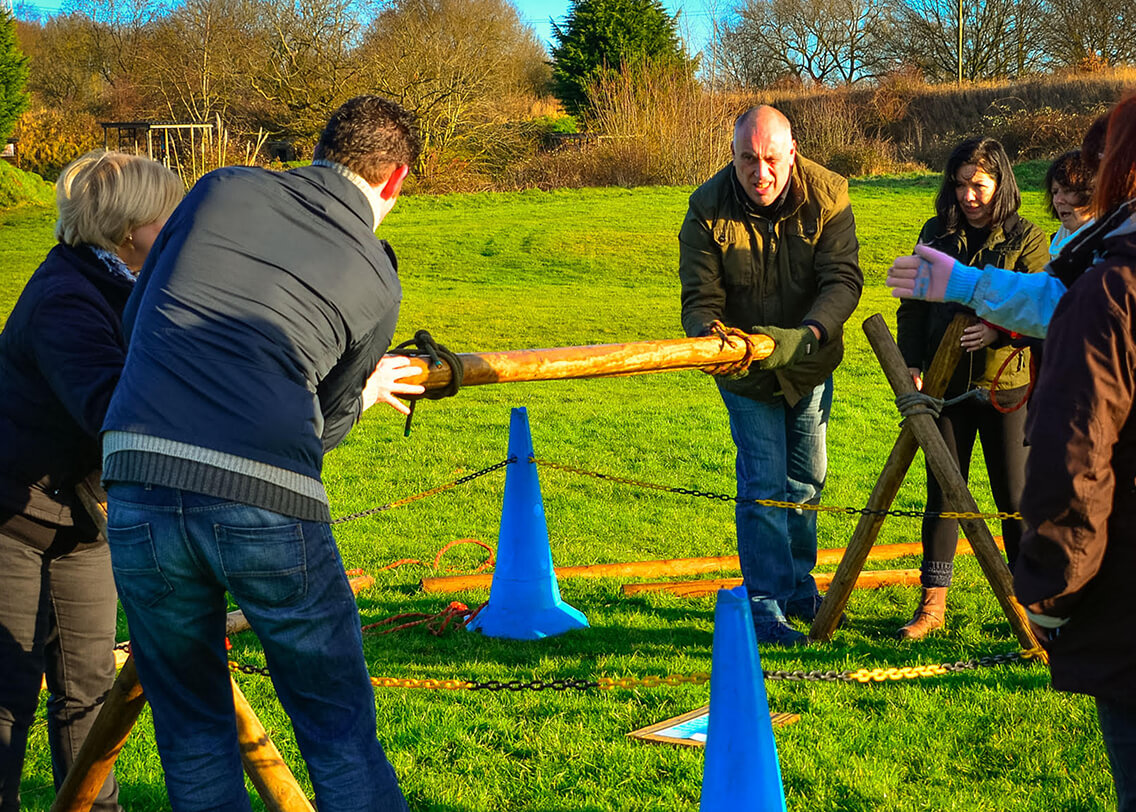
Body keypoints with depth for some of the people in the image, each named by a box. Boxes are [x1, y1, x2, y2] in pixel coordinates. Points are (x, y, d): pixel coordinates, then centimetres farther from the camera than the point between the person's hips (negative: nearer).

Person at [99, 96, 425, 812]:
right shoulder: (377, 280, 10)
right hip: (270, 506, -2)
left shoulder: (224, 189, 14)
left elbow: (137, 321, 23)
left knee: (193, 733, 15)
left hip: (139, 483, 2)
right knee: (341, 732, 11)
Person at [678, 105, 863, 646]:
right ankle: (765, 603, 1)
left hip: (809, 362, 2)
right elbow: (700, 296, -22)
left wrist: (806, 335, -43)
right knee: (763, 483, -7)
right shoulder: (707, 208, -21)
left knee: (807, 476, 15)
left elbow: (843, 280, -26)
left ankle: (799, 583, 35)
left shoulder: (827, 196, -19)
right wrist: (707, 333, -45)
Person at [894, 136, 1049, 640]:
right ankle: (933, 602, 14)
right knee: (942, 492, 6)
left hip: (1006, 385, -3)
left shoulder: (1027, 239, -1)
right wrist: (910, 362, -2)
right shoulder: (936, 234, 9)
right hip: (946, 384, 3)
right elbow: (913, 303, 11)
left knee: (1015, 498, 3)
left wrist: (997, 329, -27)